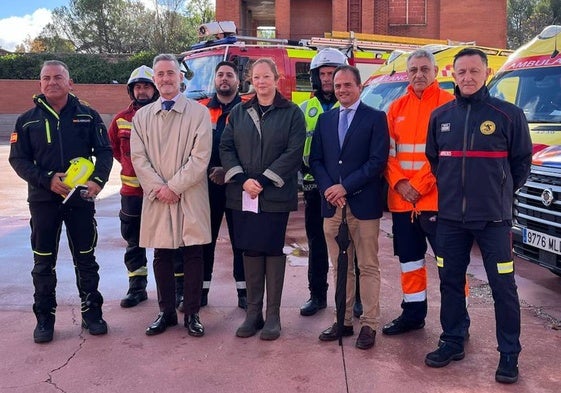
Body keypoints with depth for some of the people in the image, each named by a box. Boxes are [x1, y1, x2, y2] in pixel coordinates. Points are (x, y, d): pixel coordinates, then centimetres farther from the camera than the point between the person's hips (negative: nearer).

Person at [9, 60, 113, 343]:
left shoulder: (88, 116, 3)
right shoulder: (28, 120, 4)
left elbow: (104, 151, 2)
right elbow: (18, 158, 0)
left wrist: (98, 180, -16)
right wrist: (48, 180, -15)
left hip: (82, 198, 0)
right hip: (43, 200, 1)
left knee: (85, 258, 8)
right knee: (43, 262, 7)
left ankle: (92, 312, 21)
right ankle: (44, 318, 20)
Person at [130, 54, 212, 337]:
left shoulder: (198, 112, -1)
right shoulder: (142, 116, 10)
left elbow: (200, 157, -8)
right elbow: (138, 158, 3)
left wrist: (173, 186, -12)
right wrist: (158, 188, -10)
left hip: (190, 197, -3)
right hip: (156, 197, 3)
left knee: (193, 255, 2)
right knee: (162, 256, 9)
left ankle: (192, 314, 14)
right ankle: (166, 312, 23)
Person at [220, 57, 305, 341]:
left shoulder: (292, 113, 2)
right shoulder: (238, 112, 13)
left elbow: (294, 153, -7)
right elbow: (226, 148, 6)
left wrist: (263, 181, -14)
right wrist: (242, 179, -10)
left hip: (276, 196, -3)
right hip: (242, 196, 3)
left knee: (273, 250, 2)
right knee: (250, 250, 6)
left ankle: (273, 314, 12)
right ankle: (253, 311, 17)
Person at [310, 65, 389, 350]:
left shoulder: (375, 118, 0)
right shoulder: (325, 119, 14)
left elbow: (378, 160, -9)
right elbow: (315, 159, 10)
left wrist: (345, 187, -14)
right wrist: (328, 188, -7)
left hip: (363, 204, -4)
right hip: (331, 205, 4)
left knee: (368, 268, 3)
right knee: (340, 268, 11)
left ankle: (369, 324, 11)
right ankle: (343, 320, 21)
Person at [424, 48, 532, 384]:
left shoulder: (509, 114, -4)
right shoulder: (440, 116, 6)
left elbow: (521, 162, 5)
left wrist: (501, 192, 7)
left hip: (493, 218, -3)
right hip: (450, 217, 4)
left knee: (503, 286, 1)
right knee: (451, 281, 12)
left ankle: (509, 354, 15)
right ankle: (452, 342, 27)